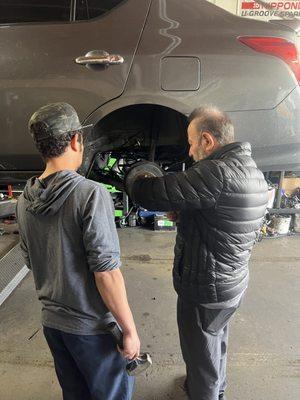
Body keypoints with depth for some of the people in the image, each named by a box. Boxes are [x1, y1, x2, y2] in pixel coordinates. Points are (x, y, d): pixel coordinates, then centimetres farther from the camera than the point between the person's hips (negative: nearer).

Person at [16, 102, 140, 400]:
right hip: (91, 325, -6)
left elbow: (31, 262, 9)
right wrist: (130, 330, -14)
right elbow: (106, 272, -25)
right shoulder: (91, 194, -24)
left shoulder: (25, 201, -2)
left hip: (50, 320, 6)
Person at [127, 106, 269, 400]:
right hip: (233, 283, 10)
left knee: (201, 357, 15)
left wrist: (138, 178, -6)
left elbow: (148, 194, -28)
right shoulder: (252, 171, 1)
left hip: (205, 290, -9)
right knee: (216, 345, 31)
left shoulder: (217, 173, -30)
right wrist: (184, 213, 2)